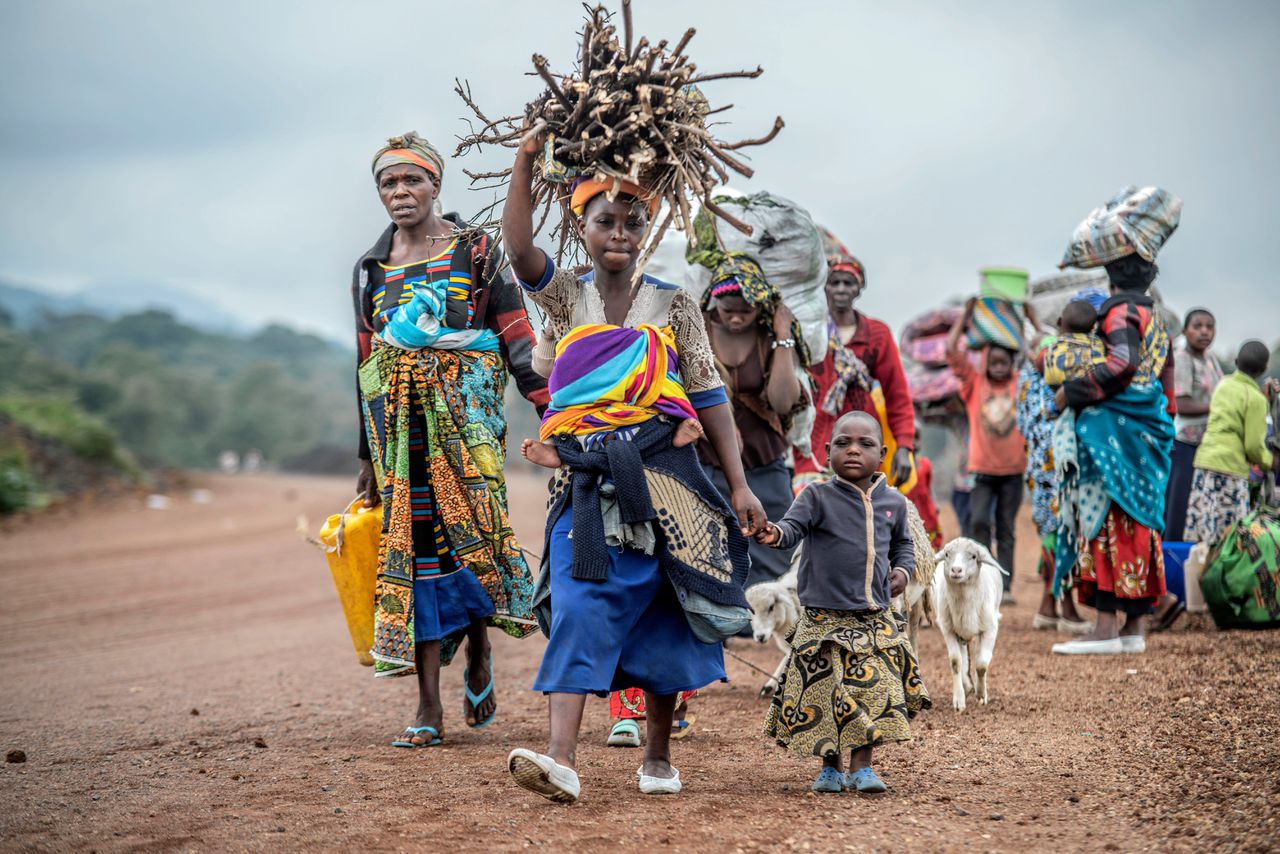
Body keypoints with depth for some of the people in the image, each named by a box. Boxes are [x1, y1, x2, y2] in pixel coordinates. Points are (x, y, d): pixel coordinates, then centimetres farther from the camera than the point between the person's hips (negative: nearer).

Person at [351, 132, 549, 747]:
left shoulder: (476, 251, 6)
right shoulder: (371, 269, 15)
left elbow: (516, 338, 2)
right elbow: (366, 362, 17)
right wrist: (368, 455, 16)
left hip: (465, 405, -3)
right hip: (399, 418, 3)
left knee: (472, 526, -16)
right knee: (412, 541, -3)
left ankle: (478, 647, 15)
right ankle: (429, 708, -2)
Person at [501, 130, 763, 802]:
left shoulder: (673, 307, 8)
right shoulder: (565, 298, 8)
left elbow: (709, 398, 7)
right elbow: (518, 249, -12)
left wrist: (739, 485, 2)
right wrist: (526, 159, -17)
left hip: (660, 474, 1)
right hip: (585, 479, 0)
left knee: (660, 613, 4)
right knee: (578, 609, -12)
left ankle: (658, 757, 18)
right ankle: (561, 759, -20)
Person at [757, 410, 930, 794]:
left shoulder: (893, 503, 8)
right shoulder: (818, 497, -4)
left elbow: (902, 543, 25)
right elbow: (794, 525, -20)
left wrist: (903, 569, 5)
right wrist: (775, 533, -42)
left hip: (875, 619, 3)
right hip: (824, 618, -3)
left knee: (874, 691, -2)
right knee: (825, 693, -2)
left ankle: (861, 767, 11)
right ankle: (830, 767, 16)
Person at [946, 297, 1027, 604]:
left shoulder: (1020, 384, 2)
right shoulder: (975, 383, 0)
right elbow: (951, 350, -6)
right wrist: (966, 314, -5)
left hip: (1013, 469, 1)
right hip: (982, 468, -1)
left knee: (1006, 529, 5)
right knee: (979, 520, -15)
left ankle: (1004, 585, 7)